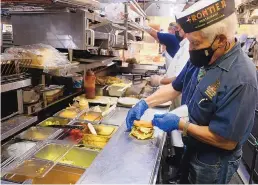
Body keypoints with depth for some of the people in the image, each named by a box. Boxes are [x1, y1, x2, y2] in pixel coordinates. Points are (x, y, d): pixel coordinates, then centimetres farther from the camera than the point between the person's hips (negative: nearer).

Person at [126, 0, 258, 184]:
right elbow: (176, 87, 4)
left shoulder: (241, 79, -33)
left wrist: (180, 124, -25)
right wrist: (145, 103, -7)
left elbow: (228, 141, -29)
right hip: (192, 149, 7)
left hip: (213, 163, -6)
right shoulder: (201, 59, -7)